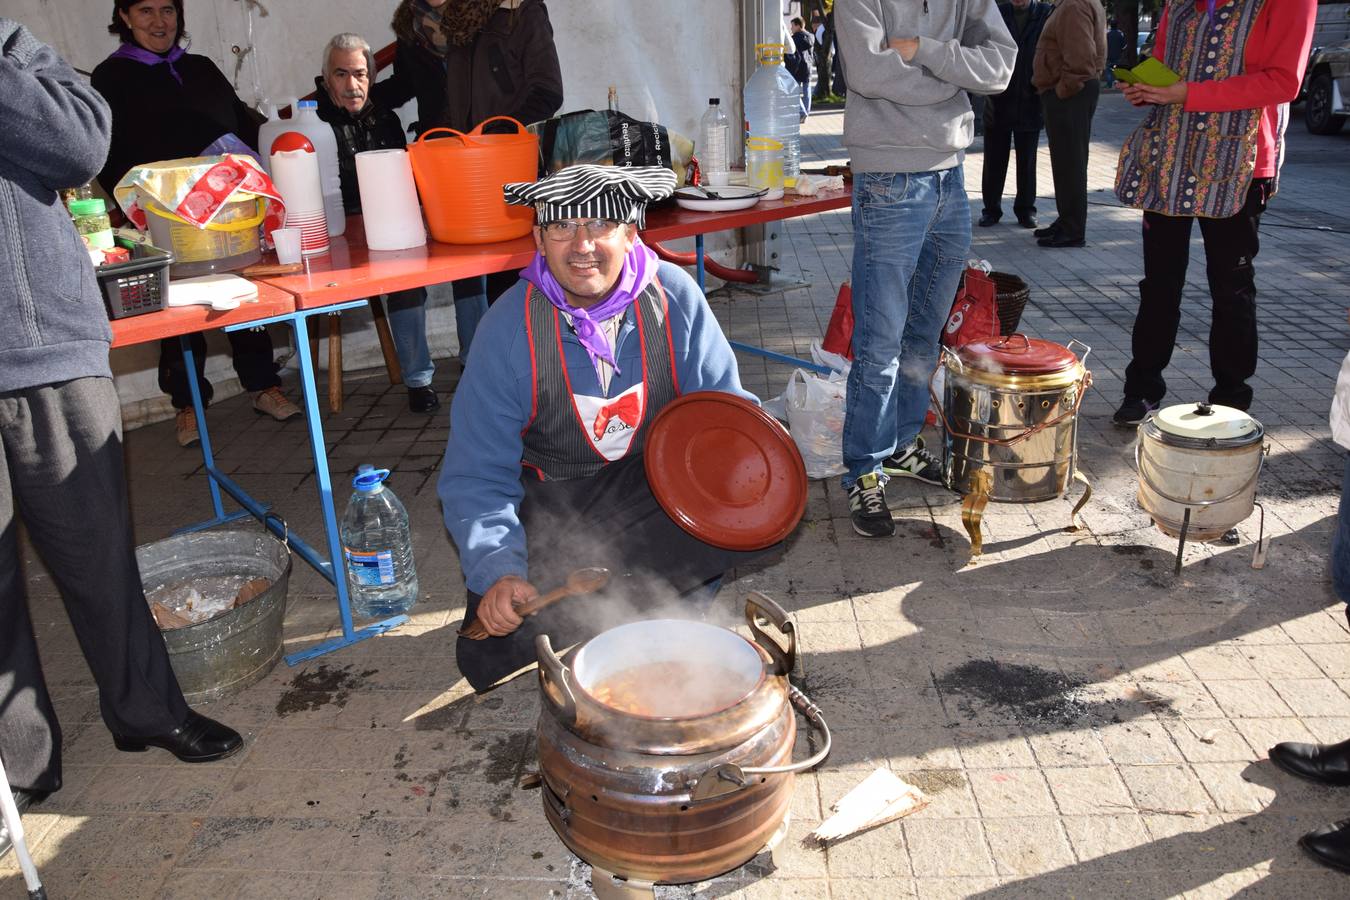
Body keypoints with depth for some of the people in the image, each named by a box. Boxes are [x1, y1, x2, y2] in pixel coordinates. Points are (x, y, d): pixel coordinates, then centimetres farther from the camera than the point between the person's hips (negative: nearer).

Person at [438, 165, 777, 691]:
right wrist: (497, 572, -30)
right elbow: (477, 476, -14)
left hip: (652, 486, 2)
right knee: (489, 659, -19)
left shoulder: (673, 297, -12)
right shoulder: (510, 327, -17)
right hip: (550, 504, -2)